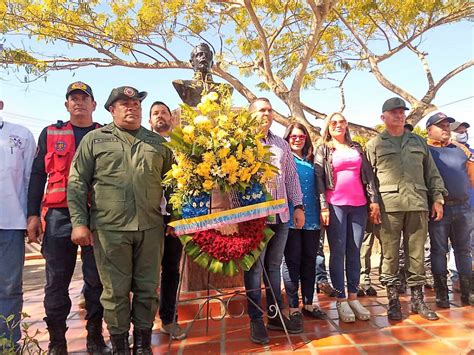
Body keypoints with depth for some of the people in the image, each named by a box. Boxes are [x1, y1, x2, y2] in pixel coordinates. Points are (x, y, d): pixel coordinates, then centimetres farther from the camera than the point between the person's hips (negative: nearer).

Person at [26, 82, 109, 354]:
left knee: (96, 279, 4)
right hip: (59, 216, 1)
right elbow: (38, 174, 9)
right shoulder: (50, 133, 12)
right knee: (57, 281, 4)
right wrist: (33, 215, 1)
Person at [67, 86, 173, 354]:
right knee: (116, 291, 6)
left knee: (148, 289, 9)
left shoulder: (158, 142, 13)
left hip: (151, 228, 2)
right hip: (110, 228, -2)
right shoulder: (95, 139, 7)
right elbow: (77, 183, 4)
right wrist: (79, 222, -4)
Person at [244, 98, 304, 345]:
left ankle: (275, 315, 26)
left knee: (274, 266, 14)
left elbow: (291, 177, 17)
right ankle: (256, 320, 14)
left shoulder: (282, 145, 16)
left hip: (280, 214, 6)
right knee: (255, 267, 3)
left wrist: (298, 206, 11)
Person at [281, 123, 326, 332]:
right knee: (292, 260, 0)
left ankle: (308, 303, 22)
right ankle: (293, 307, 9)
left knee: (309, 260, 10)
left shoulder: (311, 161, 16)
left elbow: (317, 188, 17)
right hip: (291, 218, -4)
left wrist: (321, 210, 9)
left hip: (311, 218, 5)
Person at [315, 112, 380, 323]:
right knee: (338, 252, -1)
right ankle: (341, 300, 7)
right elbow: (319, 179, -2)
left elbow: (368, 175, 14)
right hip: (335, 205, -3)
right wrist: (323, 207, -11)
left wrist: (374, 200, 4)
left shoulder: (357, 148, 17)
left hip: (359, 205, 3)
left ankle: (353, 298, 14)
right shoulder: (323, 150, 7)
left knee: (354, 252, 5)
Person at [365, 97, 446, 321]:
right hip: (389, 205, -3)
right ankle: (393, 301, 11)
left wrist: (437, 198, 9)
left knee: (417, 253, 7)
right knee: (390, 254, 1)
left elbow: (432, 173, 18)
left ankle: (417, 299, 19)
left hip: (418, 204, 3)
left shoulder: (419, 142, 19)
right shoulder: (374, 145, 8)